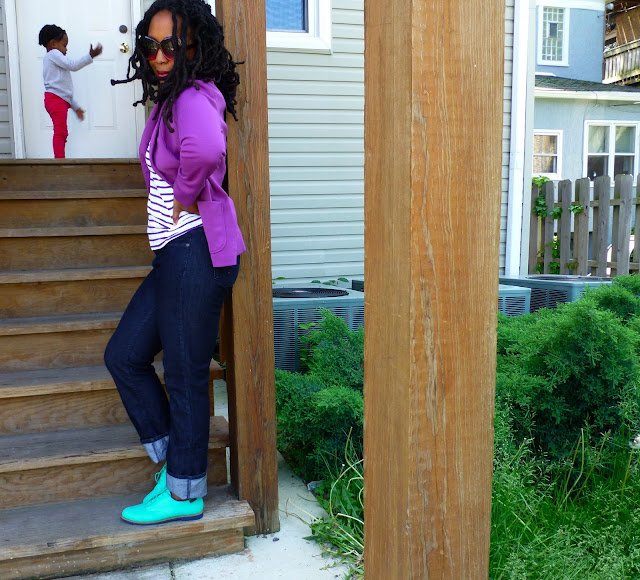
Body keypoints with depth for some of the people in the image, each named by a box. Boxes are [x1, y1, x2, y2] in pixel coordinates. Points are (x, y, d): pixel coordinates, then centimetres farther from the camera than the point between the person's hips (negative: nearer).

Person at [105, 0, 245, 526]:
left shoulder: (194, 97, -13)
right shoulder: (169, 100, 17)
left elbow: (207, 148, -36)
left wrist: (185, 199, -19)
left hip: (196, 250, -10)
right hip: (175, 252, 10)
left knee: (186, 375, 0)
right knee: (124, 355, 14)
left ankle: (185, 493, 17)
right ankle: (172, 458, 26)